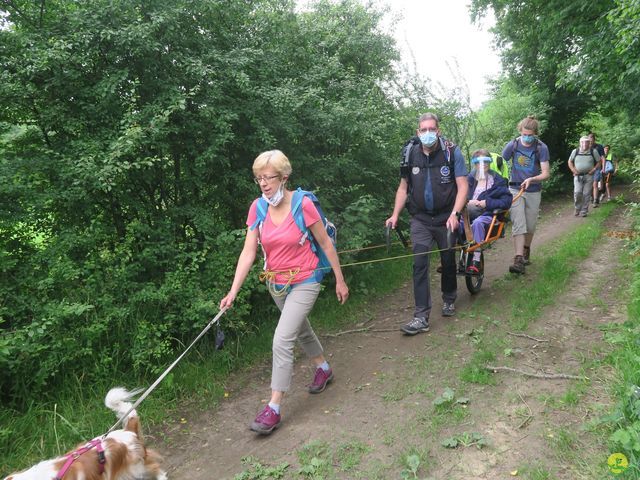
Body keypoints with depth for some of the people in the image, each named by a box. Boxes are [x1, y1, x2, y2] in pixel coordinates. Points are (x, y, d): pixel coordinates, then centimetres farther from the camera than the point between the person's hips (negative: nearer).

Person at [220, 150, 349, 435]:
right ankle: (324, 369, 50)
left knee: (282, 341, -13)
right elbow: (248, 252, -10)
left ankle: (273, 408, 0)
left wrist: (340, 280, -4)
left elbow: (325, 243, -10)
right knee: (301, 330, 24)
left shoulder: (303, 204, -20)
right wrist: (233, 291, -17)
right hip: (277, 283, 6)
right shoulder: (257, 208, -9)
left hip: (304, 282, -5)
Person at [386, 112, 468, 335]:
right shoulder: (410, 153, -2)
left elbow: (462, 186, -10)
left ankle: (449, 300, 38)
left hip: (445, 218, -1)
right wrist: (395, 215, -2)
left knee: (448, 260, 12)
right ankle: (421, 316, -6)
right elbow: (403, 187, 6)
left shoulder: (452, 152, -8)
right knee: (419, 263, -8)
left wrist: (455, 213, -23)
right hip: (420, 219, 1)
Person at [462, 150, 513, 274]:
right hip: (469, 213, 3)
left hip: (488, 214, -3)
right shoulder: (470, 179, 15)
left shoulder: (498, 181, 6)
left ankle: (476, 261, -39)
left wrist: (487, 203, -11)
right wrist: (468, 202, -6)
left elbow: (507, 201, -2)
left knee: (477, 223, -38)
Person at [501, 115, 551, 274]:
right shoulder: (512, 145, -7)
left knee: (530, 225, 11)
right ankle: (518, 260, -17)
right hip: (515, 189, -1)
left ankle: (526, 250, 36)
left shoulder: (541, 148, -9)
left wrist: (531, 179, -29)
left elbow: (546, 173, -12)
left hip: (533, 191, 1)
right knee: (518, 224, -12)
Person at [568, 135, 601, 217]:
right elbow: (569, 162, 12)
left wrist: (594, 169, -6)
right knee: (577, 192, -11)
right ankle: (577, 209, 9)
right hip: (578, 176, 0)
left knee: (586, 194, 0)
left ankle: (584, 211, 8)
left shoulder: (593, 151, 3)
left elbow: (599, 162, 9)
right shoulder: (575, 151, 4)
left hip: (589, 176, 0)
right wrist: (573, 170, -2)